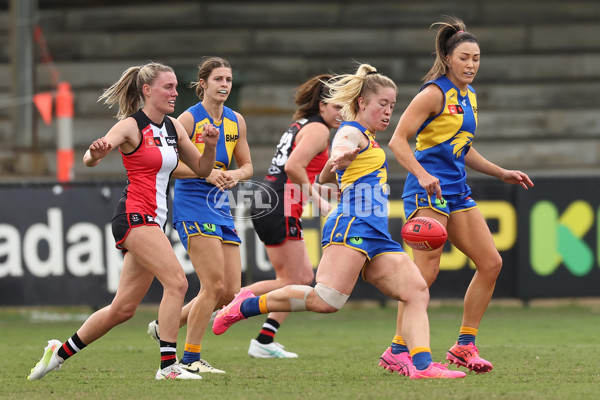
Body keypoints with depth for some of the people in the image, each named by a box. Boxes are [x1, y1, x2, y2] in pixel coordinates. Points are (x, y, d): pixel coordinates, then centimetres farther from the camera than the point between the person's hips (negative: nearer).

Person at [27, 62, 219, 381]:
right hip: (134, 217, -8)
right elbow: (89, 160, -19)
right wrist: (96, 152, -43)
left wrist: (210, 146, -2)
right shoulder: (131, 126, -8)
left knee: (122, 308, 10)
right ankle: (168, 365, -21)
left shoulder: (173, 127, 13)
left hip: (154, 222, 8)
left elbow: (201, 168, 19)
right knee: (177, 282, -22)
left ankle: (60, 352, 24)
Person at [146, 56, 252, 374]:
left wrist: (236, 174, -6)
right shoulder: (189, 118, -8)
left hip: (221, 208, 7)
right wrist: (205, 172, -23)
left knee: (230, 292, 3)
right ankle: (190, 359, -5)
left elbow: (247, 165, 17)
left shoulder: (236, 121, 11)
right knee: (214, 285, -15)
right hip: (192, 205, -7)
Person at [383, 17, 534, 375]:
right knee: (427, 271, -15)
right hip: (428, 193, -9)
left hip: (457, 191, 9)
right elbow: (398, 140, -15)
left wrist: (502, 173, 23)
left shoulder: (470, 96, 16)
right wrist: (423, 175, -27)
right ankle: (397, 351, -10)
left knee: (491, 263, 3)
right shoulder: (435, 93, -10)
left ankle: (465, 345, 10)